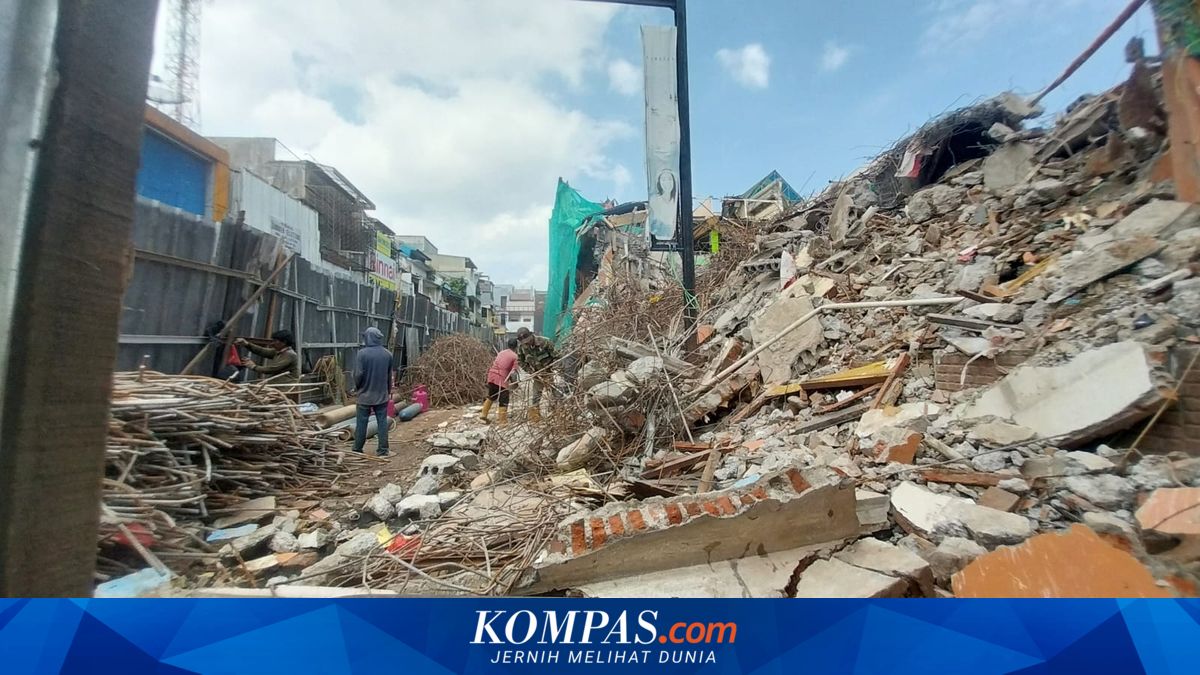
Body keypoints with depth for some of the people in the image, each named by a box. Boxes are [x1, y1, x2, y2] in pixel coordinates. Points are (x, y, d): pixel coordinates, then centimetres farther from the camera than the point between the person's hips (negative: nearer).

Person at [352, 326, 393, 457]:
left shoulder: (362, 353, -14)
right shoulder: (387, 354, 0)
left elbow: (358, 374, -13)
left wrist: (357, 388, 6)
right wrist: (389, 391, 20)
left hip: (365, 395, -3)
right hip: (382, 395, 3)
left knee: (361, 423, 8)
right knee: (382, 422, 7)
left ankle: (357, 450, 18)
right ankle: (383, 450, 9)